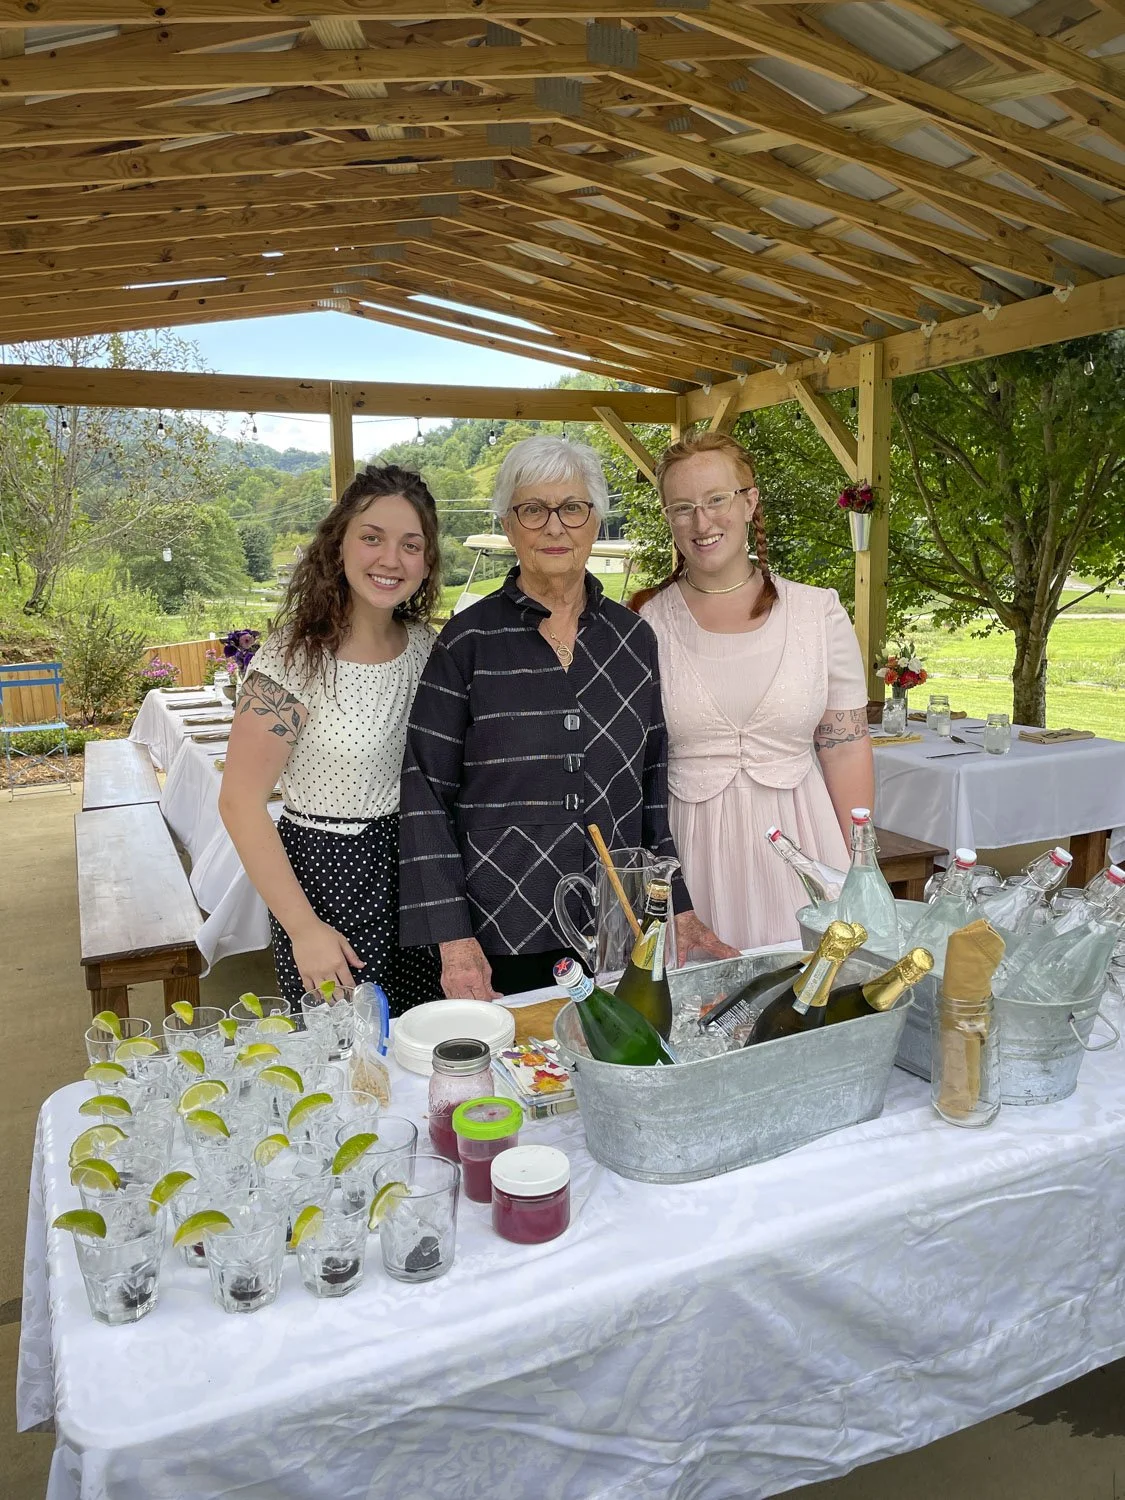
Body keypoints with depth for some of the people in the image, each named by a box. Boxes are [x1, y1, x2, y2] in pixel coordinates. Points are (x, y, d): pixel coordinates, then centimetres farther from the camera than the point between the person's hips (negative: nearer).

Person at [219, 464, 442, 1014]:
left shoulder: (423, 644, 1)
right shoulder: (296, 659, -17)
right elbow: (240, 804, -17)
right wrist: (304, 928, -19)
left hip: (414, 866, 6)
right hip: (327, 875, -5)